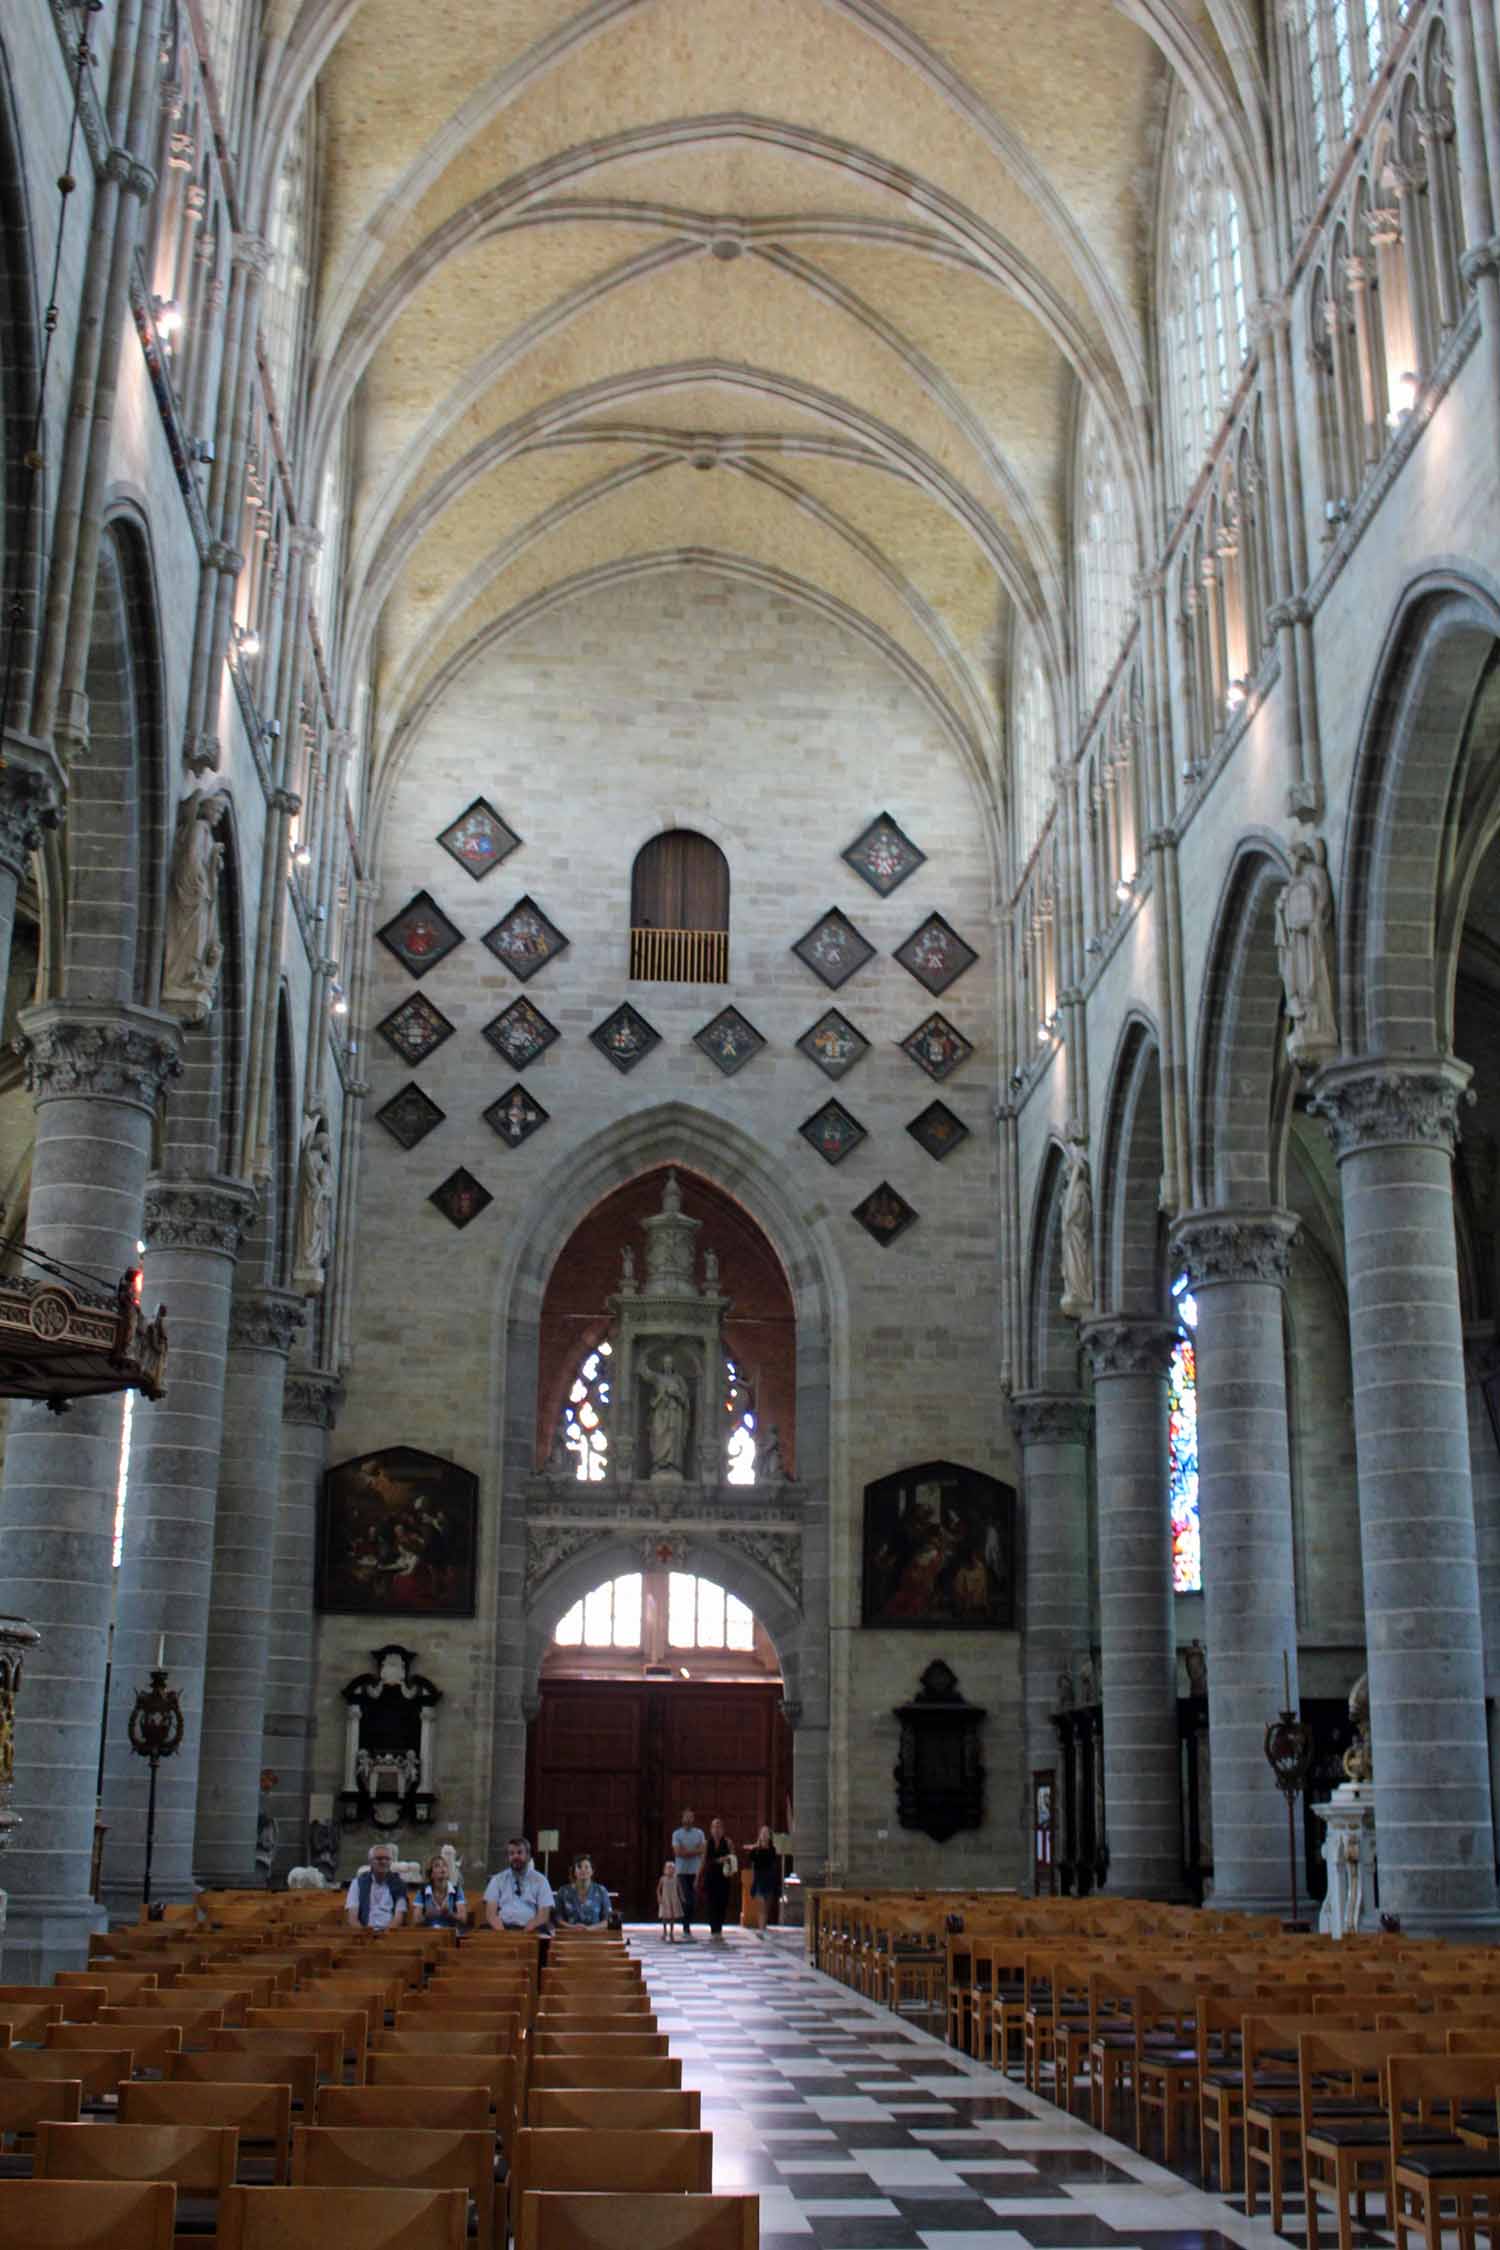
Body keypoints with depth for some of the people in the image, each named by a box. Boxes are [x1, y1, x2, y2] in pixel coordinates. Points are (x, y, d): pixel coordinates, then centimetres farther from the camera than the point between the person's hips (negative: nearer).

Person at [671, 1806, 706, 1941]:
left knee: (693, 1901, 4)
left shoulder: (699, 1833, 9)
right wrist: (694, 1850, -8)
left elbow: (702, 1850, -2)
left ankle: (687, 1928, 15)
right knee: (686, 1901, -9)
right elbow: (678, 1852, -10)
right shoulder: (677, 1834, 1)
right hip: (682, 1872, -3)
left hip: (695, 1872, 3)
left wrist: (686, 1851, -11)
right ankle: (686, 1931, -6)